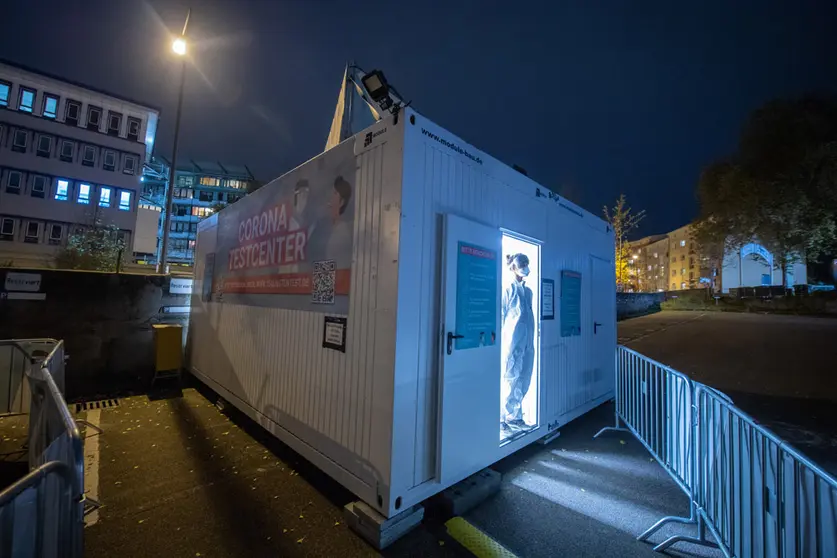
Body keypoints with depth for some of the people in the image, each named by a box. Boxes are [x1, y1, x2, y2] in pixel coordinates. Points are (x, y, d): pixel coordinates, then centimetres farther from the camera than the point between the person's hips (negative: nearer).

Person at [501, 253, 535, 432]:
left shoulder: (528, 291, 15)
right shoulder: (509, 289, -3)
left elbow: (529, 315, 18)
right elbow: (502, 316, -4)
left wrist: (531, 340, 14)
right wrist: (503, 341, -8)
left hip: (528, 342, 7)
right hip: (514, 342, -7)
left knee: (524, 382, 9)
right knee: (512, 380, -3)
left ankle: (515, 416, 22)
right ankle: (503, 418, 8)